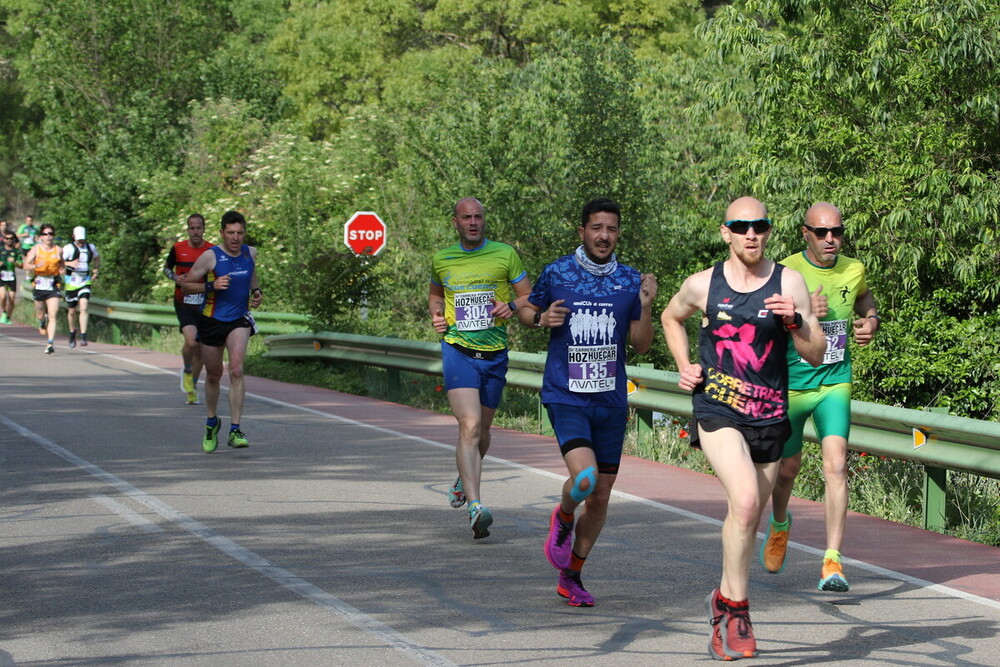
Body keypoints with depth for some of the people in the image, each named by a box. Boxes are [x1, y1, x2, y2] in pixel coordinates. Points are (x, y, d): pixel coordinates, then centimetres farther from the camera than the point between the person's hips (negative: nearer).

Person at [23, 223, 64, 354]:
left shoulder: (58, 250, 3)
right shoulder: (36, 249, -1)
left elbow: (61, 264, 20)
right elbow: (26, 265, -7)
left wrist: (62, 270, -3)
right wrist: (36, 266, -26)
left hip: (53, 285, -1)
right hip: (39, 285, 1)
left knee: (52, 316, -13)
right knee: (40, 314, 14)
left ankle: (51, 343, -15)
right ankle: (42, 322, 52)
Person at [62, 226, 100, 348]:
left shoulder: (91, 248, 3)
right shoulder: (69, 248, -12)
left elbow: (97, 258, 25)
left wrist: (95, 269, 11)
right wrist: (70, 263, -37)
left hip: (85, 282, 2)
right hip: (71, 282, -2)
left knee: (83, 308, -16)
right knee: (72, 311, 9)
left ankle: (83, 337, -18)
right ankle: (72, 333, 35)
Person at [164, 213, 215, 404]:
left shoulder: (213, 251, -1)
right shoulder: (178, 248, -1)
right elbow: (166, 268, 14)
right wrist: (175, 277, -7)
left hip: (204, 305, 2)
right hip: (183, 303, -2)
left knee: (200, 348, 8)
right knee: (191, 341, -23)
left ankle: (193, 387, 27)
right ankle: (187, 371, 8)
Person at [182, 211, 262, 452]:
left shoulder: (250, 253, 1)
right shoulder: (210, 256, -11)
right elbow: (186, 285, -7)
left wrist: (257, 291, 4)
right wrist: (212, 286, -22)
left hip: (239, 320, 1)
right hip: (212, 321, -1)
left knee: (236, 371, -18)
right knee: (213, 375, 12)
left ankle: (235, 430, -18)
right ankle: (212, 423, 38)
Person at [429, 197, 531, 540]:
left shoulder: (505, 254, 1)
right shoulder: (441, 259, 5)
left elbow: (530, 298, 4)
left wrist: (511, 306, -17)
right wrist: (436, 313, 4)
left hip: (494, 354, 2)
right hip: (458, 351, -2)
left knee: (482, 429, 16)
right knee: (469, 427, -19)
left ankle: (464, 478, 47)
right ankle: (475, 506, -28)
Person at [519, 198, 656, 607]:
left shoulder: (630, 281, 4)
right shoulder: (557, 274, -2)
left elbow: (642, 346, 6)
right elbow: (526, 311, 14)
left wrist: (646, 306, -9)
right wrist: (542, 318, -8)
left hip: (611, 401, 3)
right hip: (565, 396, -3)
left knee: (601, 495, 7)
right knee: (585, 476, -24)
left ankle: (571, 576, 24)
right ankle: (562, 520, 12)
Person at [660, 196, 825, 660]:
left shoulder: (789, 283, -1)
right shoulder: (703, 285, 0)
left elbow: (817, 355, -1)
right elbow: (671, 316, 22)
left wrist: (794, 322, -20)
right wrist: (685, 366, 8)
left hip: (768, 415, 3)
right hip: (716, 410, -2)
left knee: (749, 518, 12)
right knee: (745, 500, -24)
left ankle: (724, 602, 35)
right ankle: (736, 610, -13)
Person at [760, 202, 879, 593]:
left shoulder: (853, 270, 2)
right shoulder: (786, 273, -11)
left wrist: (871, 321, 6)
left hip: (835, 384, 2)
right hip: (791, 384, -1)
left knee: (836, 462, -16)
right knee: (788, 466, 13)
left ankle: (832, 561, -17)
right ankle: (779, 523, 47)